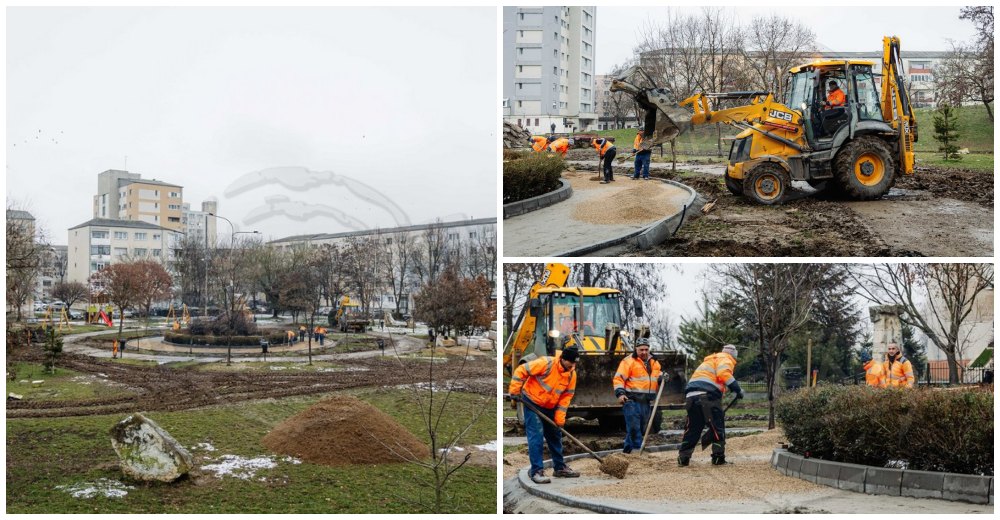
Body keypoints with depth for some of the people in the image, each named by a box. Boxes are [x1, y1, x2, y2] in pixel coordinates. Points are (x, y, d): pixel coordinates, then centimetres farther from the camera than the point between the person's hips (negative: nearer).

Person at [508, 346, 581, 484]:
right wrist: (514, 392, -21)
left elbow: (566, 396, -4)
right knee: (536, 436, -12)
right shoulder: (546, 363, -28)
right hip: (532, 402, -7)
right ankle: (536, 471, -9)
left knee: (555, 436, 13)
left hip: (549, 407, 7)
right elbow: (521, 371, -23)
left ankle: (560, 467, 26)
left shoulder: (572, 374, -9)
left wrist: (559, 418, -9)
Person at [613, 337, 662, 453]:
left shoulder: (654, 363, 16)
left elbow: (657, 379, 25)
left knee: (642, 428, 11)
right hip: (632, 400, -7)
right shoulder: (629, 361, -5)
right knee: (633, 427, -13)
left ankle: (628, 450, 21)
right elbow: (619, 378, -11)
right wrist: (620, 393, -23)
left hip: (646, 401, 7)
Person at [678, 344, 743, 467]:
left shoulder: (709, 361, 36)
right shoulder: (726, 359, 10)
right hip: (708, 395, -8)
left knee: (692, 428, 11)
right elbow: (724, 374, -13)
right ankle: (718, 457, 3)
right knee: (717, 426, 3)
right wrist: (737, 389, -9)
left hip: (691, 395, 8)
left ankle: (683, 458, 8)